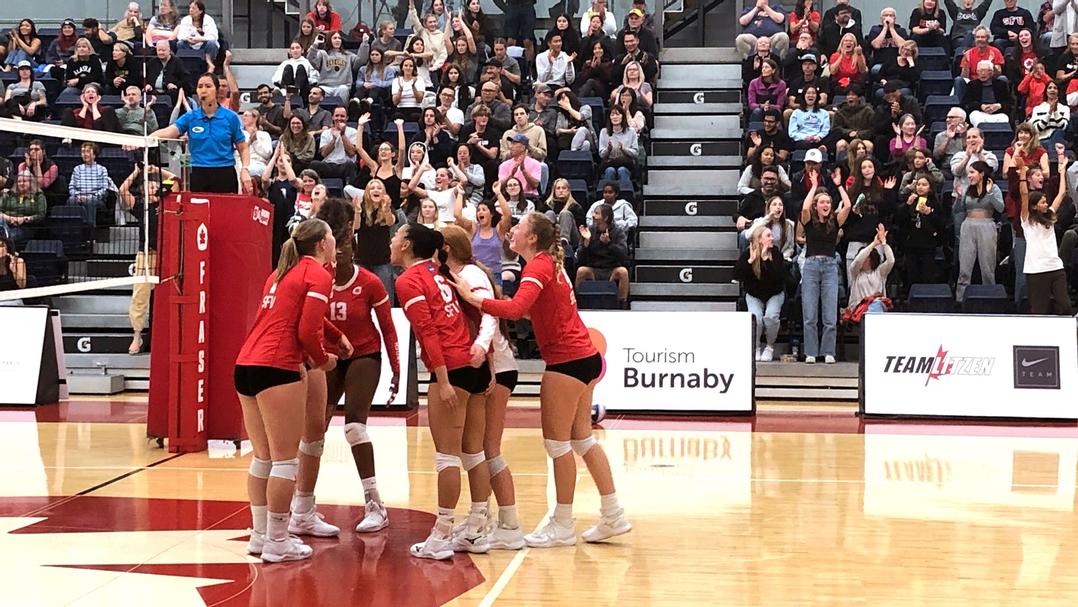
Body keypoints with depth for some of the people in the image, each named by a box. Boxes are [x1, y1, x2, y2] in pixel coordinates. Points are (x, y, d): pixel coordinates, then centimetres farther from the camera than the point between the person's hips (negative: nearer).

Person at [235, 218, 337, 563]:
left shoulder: (283, 272, 21)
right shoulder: (318, 275, -5)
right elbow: (307, 331, -11)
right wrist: (323, 360, 3)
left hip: (246, 364, 9)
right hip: (276, 370, -9)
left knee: (262, 457, 16)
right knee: (285, 459, -2)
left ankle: (260, 535, 22)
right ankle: (277, 543, 1)